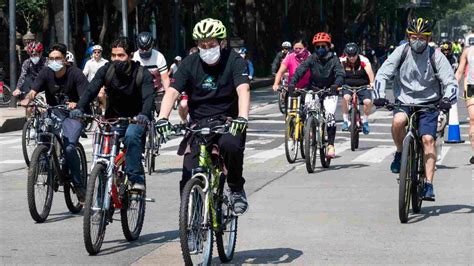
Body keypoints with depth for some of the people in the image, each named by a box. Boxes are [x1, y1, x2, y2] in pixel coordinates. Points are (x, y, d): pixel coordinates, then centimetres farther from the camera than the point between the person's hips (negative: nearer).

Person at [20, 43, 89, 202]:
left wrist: (76, 104, -42)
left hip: (73, 116, -4)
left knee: (69, 148, -23)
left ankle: (79, 185, -9)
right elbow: (33, 90, -15)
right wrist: (27, 99, -39)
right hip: (53, 113, 4)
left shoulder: (75, 74, -12)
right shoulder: (46, 73, -3)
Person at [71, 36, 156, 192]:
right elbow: (91, 90, -19)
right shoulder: (106, 71, -8)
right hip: (113, 118, 3)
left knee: (132, 136, -32)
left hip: (136, 120, -3)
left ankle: (136, 178, -28)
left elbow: (149, 97, -30)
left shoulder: (142, 74, -16)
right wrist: (80, 109, -38)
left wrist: (144, 115, -51)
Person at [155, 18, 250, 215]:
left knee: (231, 145, -35)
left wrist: (242, 117, -42)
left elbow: (243, 90, -23)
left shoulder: (234, 61, -8)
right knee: (189, 179, -11)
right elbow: (172, 91, -13)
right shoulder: (190, 63, -3)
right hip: (198, 123, 2)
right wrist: (162, 118, -31)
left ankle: (237, 189, -11)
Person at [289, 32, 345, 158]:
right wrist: (292, 83, -32)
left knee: (330, 115, -20)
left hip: (329, 92, -2)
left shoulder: (333, 59, -6)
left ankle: (331, 145, -16)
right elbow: (300, 70, -15)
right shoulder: (311, 59, -3)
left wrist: (336, 85, -41)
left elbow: (340, 74, -20)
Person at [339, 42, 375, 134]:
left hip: (363, 85, 0)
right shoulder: (342, 61, -12)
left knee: (368, 102, -22)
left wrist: (371, 82, -51)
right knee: (346, 97, -30)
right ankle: (345, 121, -14)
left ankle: (365, 121, 5)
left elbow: (369, 71, -33)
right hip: (348, 85, 0)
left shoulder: (363, 60, -17)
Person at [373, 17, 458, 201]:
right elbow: (382, 74, -7)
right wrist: (380, 95, -23)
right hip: (404, 100, 1)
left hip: (428, 103, -1)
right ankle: (400, 153, -4)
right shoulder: (401, 52, -5)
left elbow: (451, 82, -9)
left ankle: (429, 185, -16)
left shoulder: (436, 56, -7)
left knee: (428, 139, -18)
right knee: (398, 121, -32)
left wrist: (447, 99, -29)